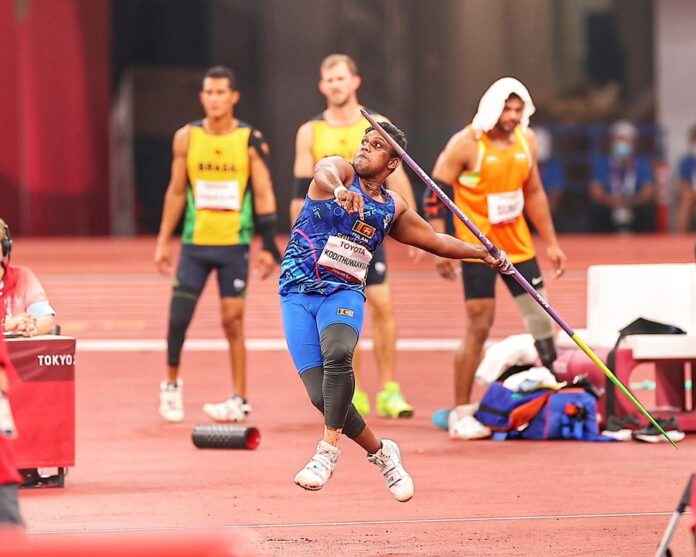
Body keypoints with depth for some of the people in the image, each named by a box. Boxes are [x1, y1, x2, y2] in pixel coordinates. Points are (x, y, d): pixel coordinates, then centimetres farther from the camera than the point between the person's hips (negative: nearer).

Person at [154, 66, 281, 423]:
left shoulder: (250, 140, -3)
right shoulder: (186, 138, 2)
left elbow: (264, 195, -2)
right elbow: (176, 192, 9)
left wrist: (268, 246, -7)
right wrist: (163, 241, 6)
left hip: (234, 244, -2)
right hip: (194, 243, 2)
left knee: (233, 320, -2)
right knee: (178, 316, -1)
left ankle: (240, 400, 5)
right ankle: (171, 384, 20)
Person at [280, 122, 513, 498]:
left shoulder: (393, 209, 14)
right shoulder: (341, 170, 2)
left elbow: (435, 241, 31)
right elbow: (324, 174, -25)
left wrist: (484, 253, 23)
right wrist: (340, 191, -49)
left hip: (344, 293, 2)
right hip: (298, 292, -2)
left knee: (338, 355, -33)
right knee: (321, 396, -10)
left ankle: (328, 451, -24)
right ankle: (380, 452, 14)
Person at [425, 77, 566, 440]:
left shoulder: (526, 141, 5)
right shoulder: (466, 144, -13)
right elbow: (435, 195, -12)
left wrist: (551, 243, 16)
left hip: (518, 247, 6)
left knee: (542, 320, 7)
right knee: (479, 328, -9)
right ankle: (460, 414, -3)